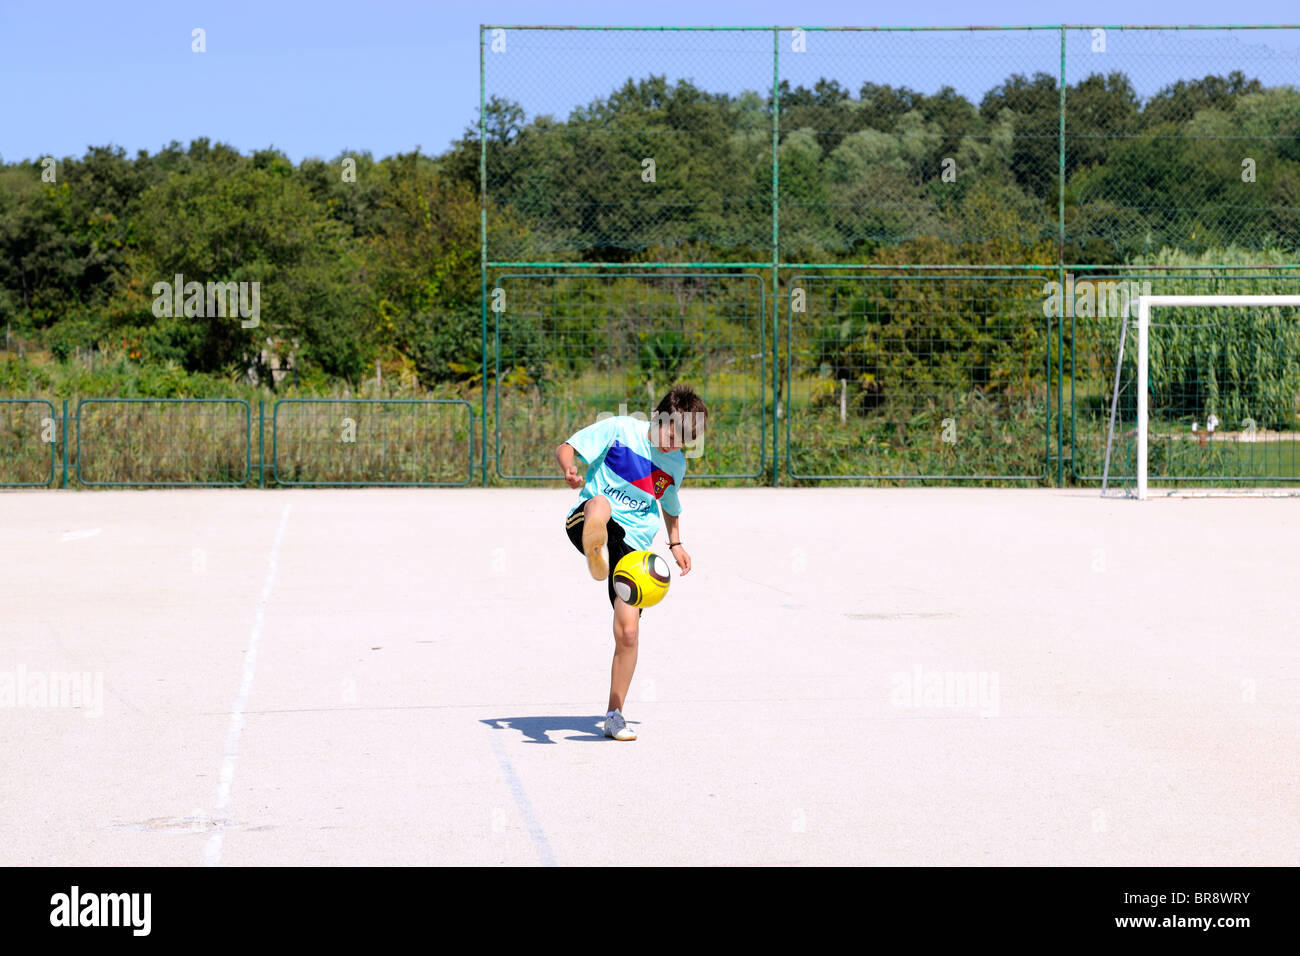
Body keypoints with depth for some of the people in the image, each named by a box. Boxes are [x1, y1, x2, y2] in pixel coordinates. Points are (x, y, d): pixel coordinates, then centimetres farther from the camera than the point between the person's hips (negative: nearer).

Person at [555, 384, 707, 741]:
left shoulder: (677, 464, 13)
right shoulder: (619, 429, -3)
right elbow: (564, 448, -3)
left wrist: (675, 543, 19)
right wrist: (569, 469, -25)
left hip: (633, 544, 4)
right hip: (586, 523, -4)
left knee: (628, 630, -7)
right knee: (600, 503, -40)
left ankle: (615, 716, 6)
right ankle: (597, 560, -70)